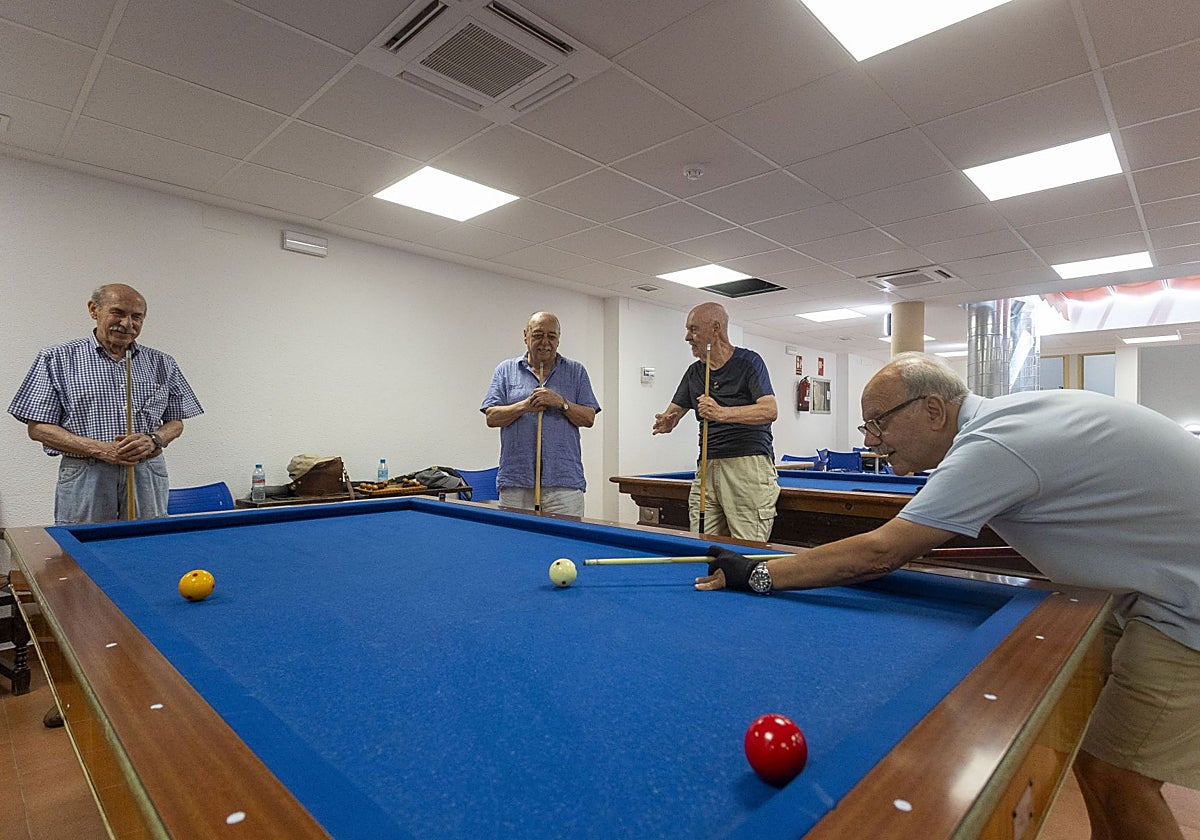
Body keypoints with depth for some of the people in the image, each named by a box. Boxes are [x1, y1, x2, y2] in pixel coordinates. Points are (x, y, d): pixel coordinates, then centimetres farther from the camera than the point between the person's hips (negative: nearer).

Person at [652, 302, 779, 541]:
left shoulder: (748, 362, -3)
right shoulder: (694, 372, 15)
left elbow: (770, 411, -15)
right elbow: (674, 411, 18)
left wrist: (722, 413, -26)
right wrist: (665, 422, -7)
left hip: (748, 467, -6)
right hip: (707, 468, 6)